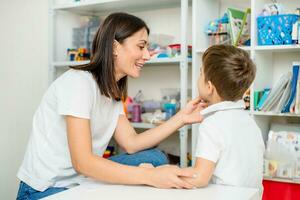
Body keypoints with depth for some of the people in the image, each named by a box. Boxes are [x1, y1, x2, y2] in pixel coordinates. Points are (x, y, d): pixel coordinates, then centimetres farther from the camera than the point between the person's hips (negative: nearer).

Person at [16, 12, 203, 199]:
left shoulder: (113, 91, 6)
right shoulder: (78, 82, -22)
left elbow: (131, 143, -2)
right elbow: (82, 162, -28)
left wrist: (181, 118, -8)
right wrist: (151, 177, -33)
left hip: (82, 179, 8)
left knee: (156, 158, -7)